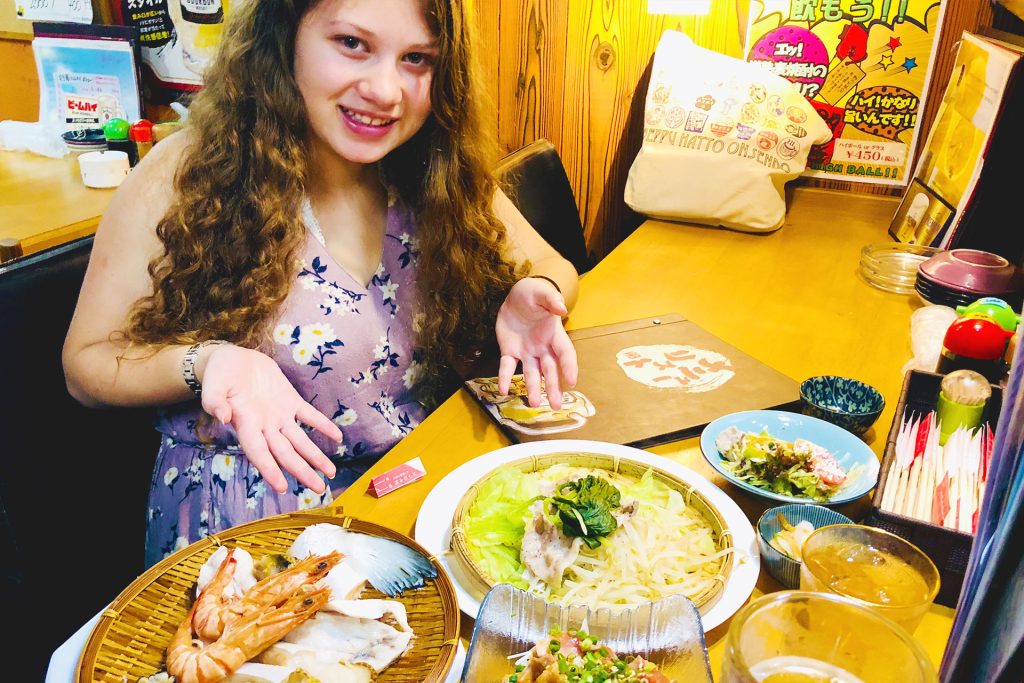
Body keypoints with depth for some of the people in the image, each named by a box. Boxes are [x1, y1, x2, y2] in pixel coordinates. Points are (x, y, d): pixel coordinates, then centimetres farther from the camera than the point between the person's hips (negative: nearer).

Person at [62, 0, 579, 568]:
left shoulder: (441, 178, 0)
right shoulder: (189, 176, -11)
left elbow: (551, 268, 10)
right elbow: (86, 363, -5)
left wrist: (530, 298, -15)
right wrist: (209, 361, -27)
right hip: (247, 517, -3)